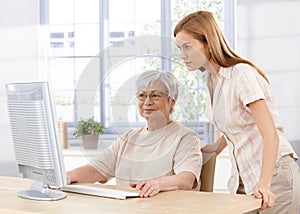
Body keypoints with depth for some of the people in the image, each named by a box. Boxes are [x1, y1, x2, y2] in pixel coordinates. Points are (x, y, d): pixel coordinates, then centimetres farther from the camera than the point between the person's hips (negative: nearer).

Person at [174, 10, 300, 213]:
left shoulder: (242, 74, -18)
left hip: (273, 173, -7)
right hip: (244, 177, 7)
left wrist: (264, 184, -30)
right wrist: (214, 148, 8)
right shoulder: (212, 78, 6)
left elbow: (271, 135, -23)